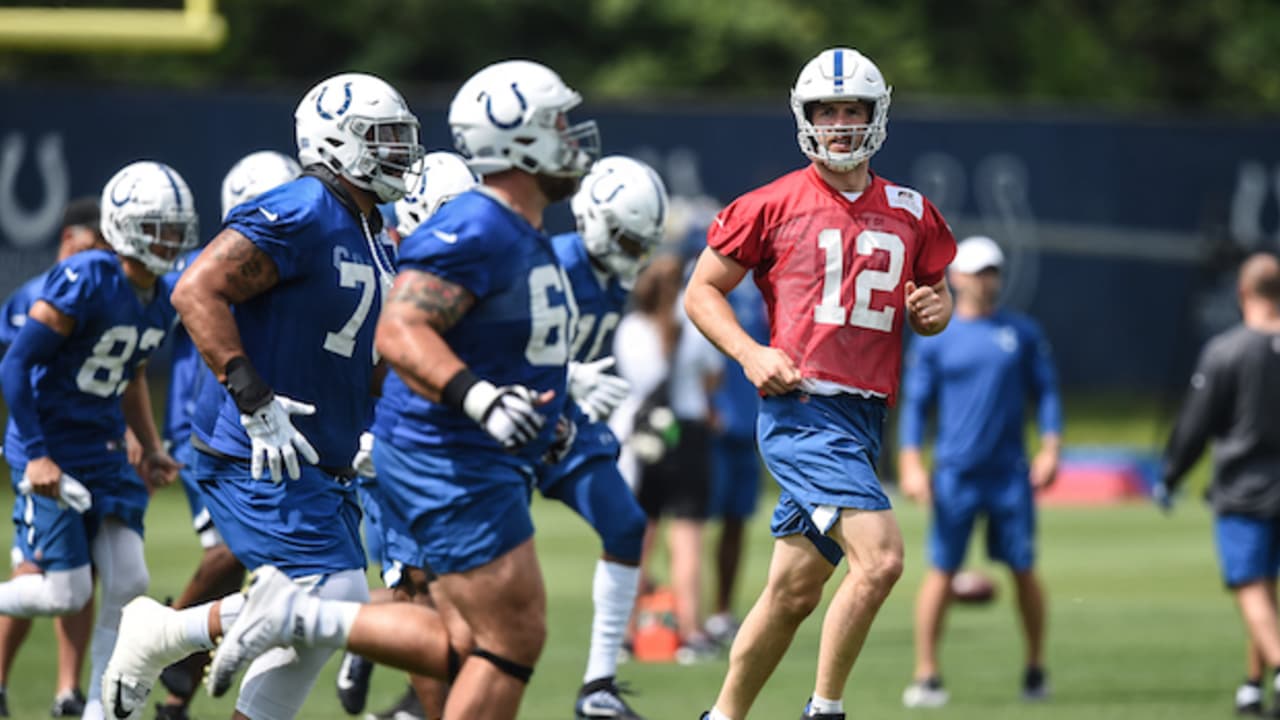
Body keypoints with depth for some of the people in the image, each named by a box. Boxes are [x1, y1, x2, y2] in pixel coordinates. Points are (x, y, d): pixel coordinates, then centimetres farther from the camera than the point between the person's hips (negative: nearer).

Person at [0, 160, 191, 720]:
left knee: (128, 581, -4)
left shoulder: (163, 302, 4)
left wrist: (150, 448, 13)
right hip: (51, 451, -7)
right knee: (67, 593, -10)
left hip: (103, 451, 7)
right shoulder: (85, 282, -21)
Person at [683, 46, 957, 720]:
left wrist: (933, 308, 0)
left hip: (862, 420, 6)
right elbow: (701, 290, 5)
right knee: (880, 557, -21)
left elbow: (931, 299, 24)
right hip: (801, 408, -6)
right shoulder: (773, 205, -1)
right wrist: (750, 353, -10)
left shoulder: (910, 214, 13)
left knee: (793, 593, 10)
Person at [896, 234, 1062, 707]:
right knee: (942, 571, -5)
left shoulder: (1022, 332, 8)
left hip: (1011, 473, 2)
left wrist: (1051, 448, -2)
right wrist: (910, 463, -6)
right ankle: (926, 676, -2)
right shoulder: (935, 339, 4)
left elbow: (1046, 393, 10)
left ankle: (1035, 669, 16)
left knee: (1023, 570, 3)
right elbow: (915, 403, 4)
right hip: (955, 474, -1)